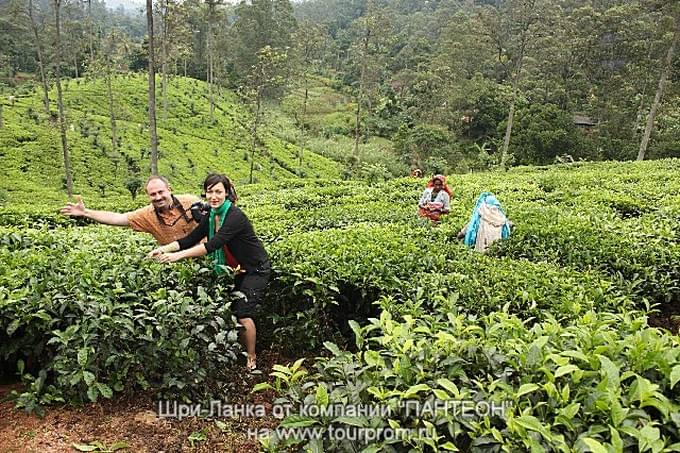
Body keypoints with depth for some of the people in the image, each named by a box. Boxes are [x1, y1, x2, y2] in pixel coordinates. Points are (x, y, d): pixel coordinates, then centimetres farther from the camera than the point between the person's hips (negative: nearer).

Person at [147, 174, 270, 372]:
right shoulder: (211, 216, -1)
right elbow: (191, 239, -1)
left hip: (257, 270, -8)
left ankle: (251, 359, 9)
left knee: (243, 312, -10)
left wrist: (178, 255, -38)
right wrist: (164, 249, -15)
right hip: (241, 269, 8)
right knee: (233, 309, 7)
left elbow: (214, 244, -36)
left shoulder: (235, 216, -27)